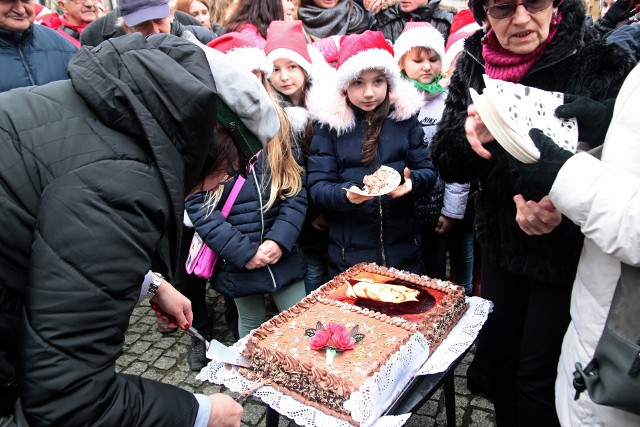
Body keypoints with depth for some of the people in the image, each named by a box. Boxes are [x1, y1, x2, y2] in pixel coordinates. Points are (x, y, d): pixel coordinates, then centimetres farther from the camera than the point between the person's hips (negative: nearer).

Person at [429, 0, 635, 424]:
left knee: (539, 376, 9)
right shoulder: (473, 63, -4)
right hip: (502, 243, 4)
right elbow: (448, 166, -3)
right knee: (497, 353, 20)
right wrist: (470, 136, -26)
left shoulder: (603, 63, -16)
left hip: (569, 250, -4)